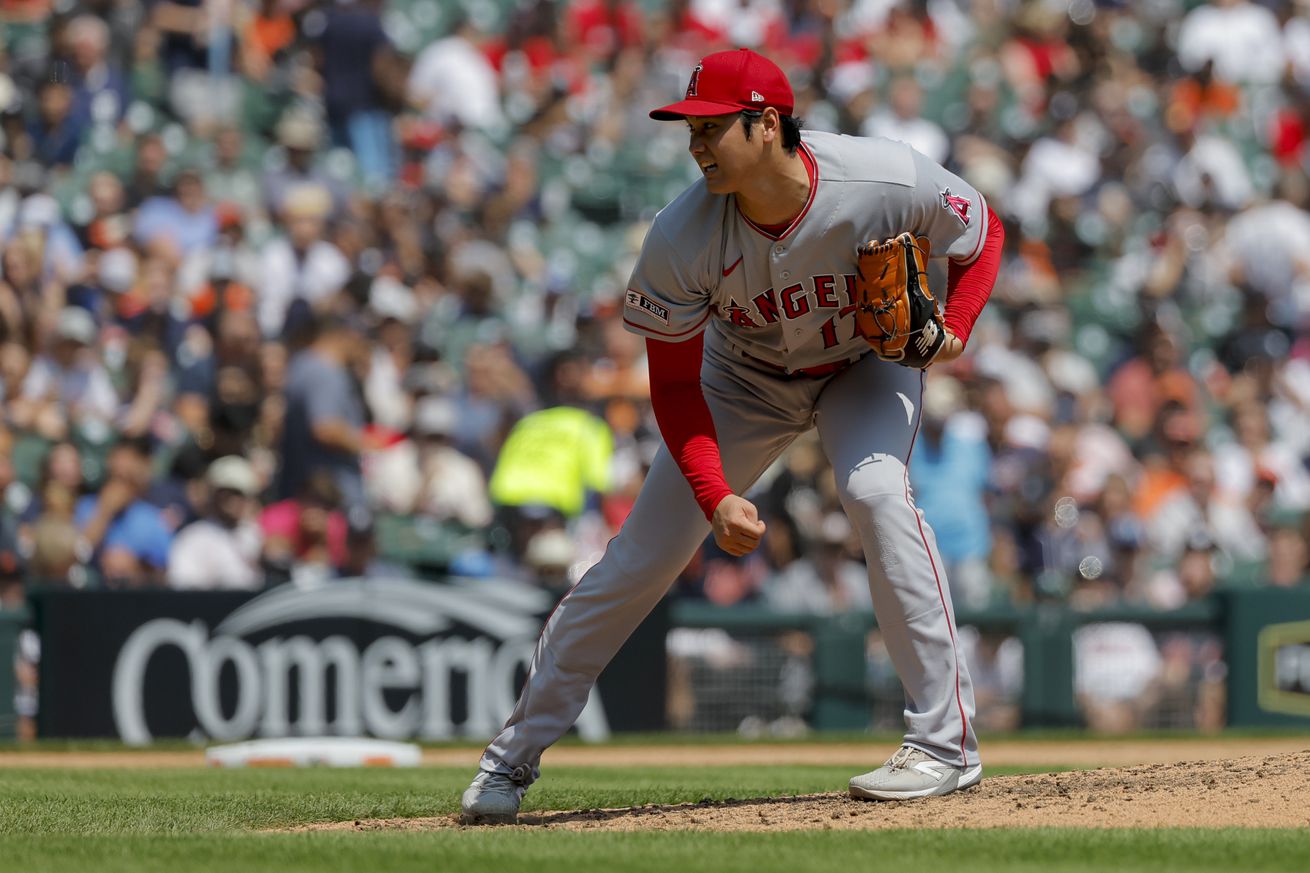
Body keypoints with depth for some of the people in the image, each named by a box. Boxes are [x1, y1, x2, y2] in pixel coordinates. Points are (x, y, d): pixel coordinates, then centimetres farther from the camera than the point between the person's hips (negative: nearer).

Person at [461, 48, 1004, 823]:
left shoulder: (893, 182, -33)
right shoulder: (681, 239, -30)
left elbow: (983, 233, -10)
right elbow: (674, 385, -19)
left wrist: (955, 328, -28)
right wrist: (715, 497, -31)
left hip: (868, 363, -1)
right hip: (745, 376, 1)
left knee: (874, 489, -31)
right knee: (642, 555, -2)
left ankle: (947, 741, -23)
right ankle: (516, 754, 13)